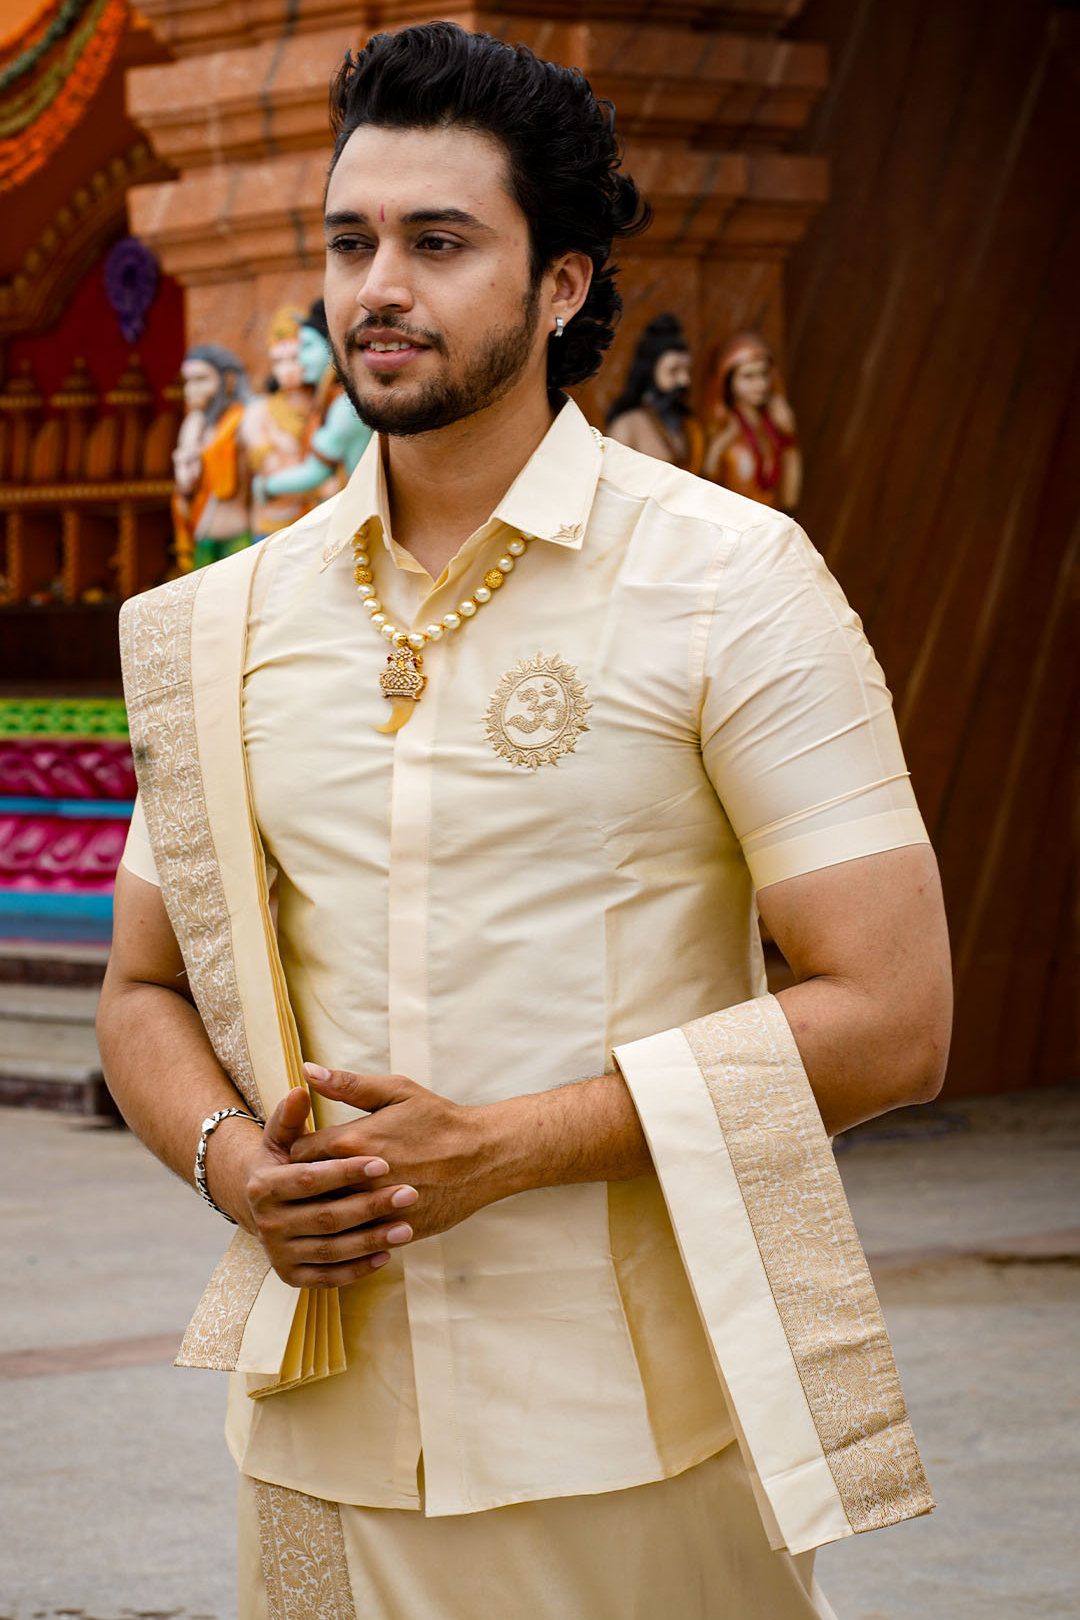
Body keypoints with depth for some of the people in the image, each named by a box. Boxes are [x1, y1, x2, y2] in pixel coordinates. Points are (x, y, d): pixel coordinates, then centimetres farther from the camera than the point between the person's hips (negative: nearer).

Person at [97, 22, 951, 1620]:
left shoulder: (730, 580, -5)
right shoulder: (230, 628, 8)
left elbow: (891, 1014, -11)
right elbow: (146, 989, 17)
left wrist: (497, 1149, -16)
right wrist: (231, 1161, -6)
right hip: (327, 1430, 4)